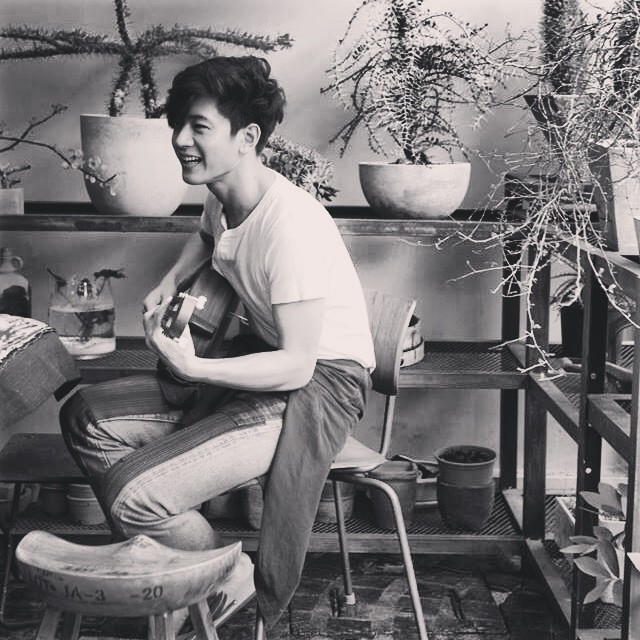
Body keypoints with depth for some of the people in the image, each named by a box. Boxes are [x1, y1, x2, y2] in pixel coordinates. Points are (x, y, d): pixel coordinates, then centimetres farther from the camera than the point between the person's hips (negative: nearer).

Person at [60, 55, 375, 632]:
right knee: (86, 416, 4)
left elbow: (297, 366, -25)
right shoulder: (221, 195, 1)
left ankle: (238, 585, 7)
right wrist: (170, 283, 11)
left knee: (133, 497, -21)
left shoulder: (291, 223, -26)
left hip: (319, 384, -9)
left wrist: (192, 368, -30)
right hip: (264, 357, 9)